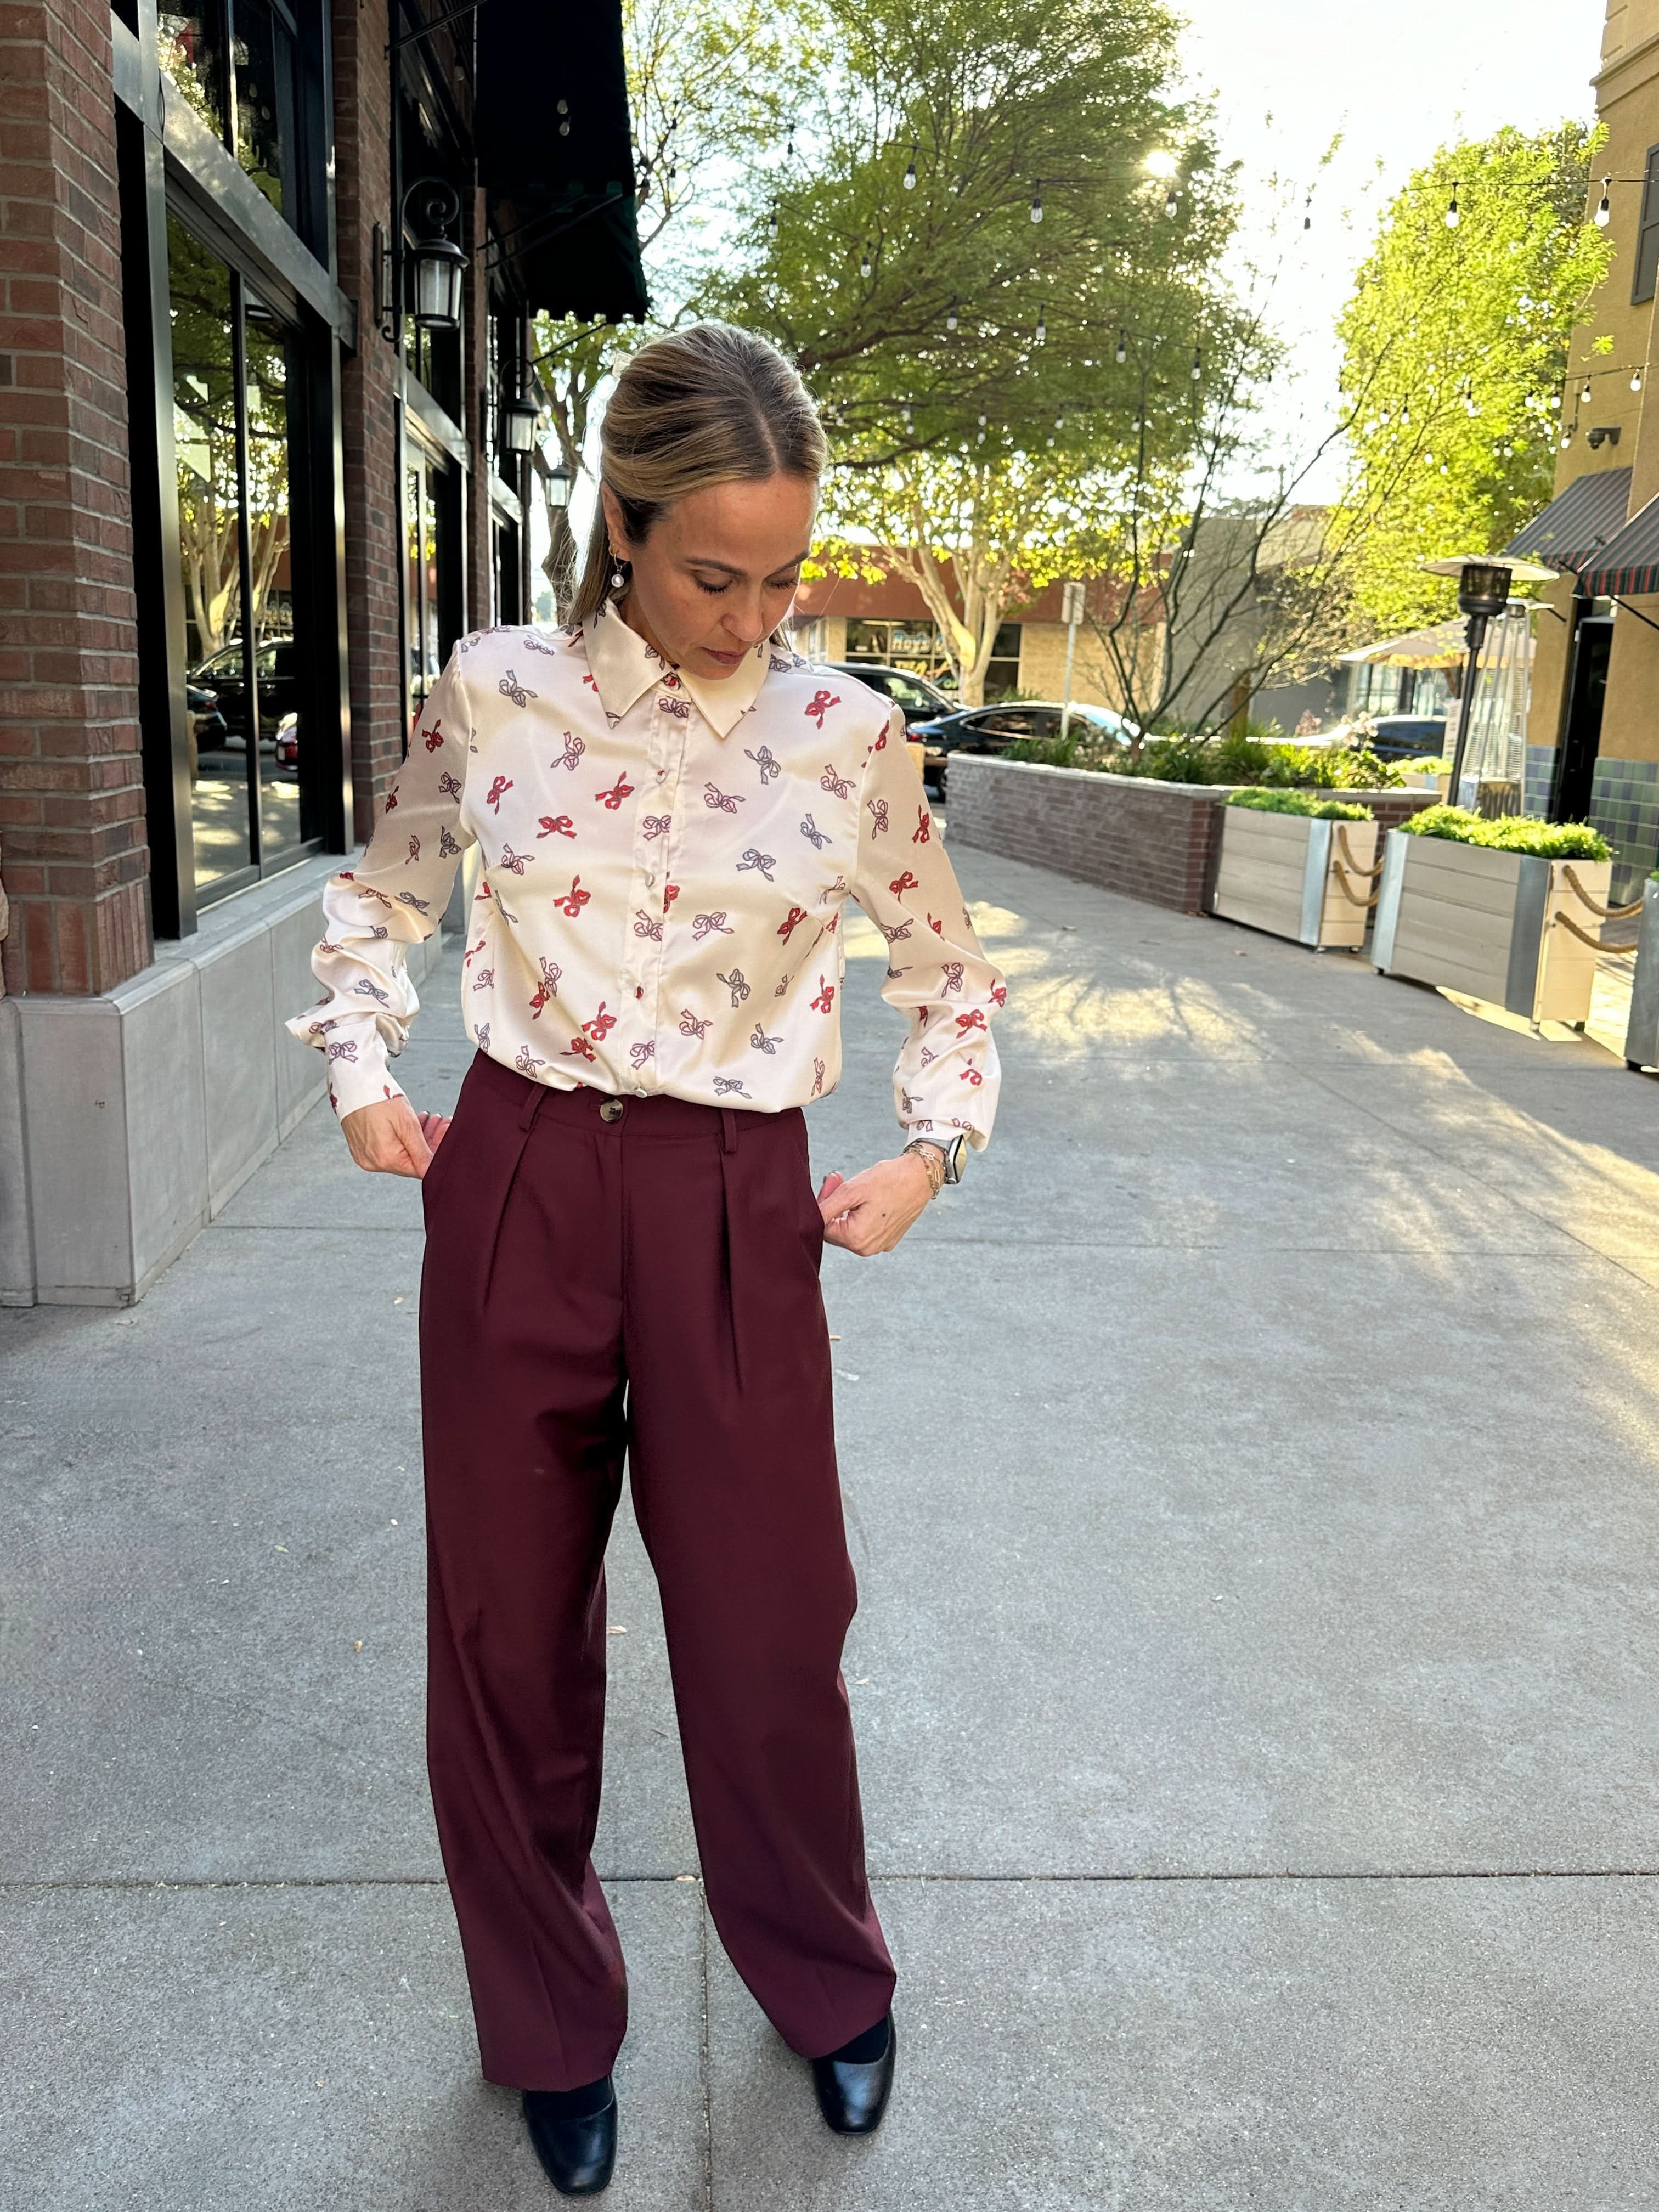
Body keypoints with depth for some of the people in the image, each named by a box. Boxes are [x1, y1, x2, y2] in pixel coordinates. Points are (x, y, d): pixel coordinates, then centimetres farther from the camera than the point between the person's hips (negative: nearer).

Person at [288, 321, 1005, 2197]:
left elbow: (950, 972, 12)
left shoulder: (846, 736, -2)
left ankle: (827, 1986, 42)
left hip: (736, 1212, 0)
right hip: (514, 1185, 1)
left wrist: (932, 1148, 2)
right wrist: (359, 1070, 5)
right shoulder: (495, 694, -2)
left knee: (768, 1619, 10)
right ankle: (551, 2025, 39)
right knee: (509, 1622, 12)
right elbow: (380, 891, 16)